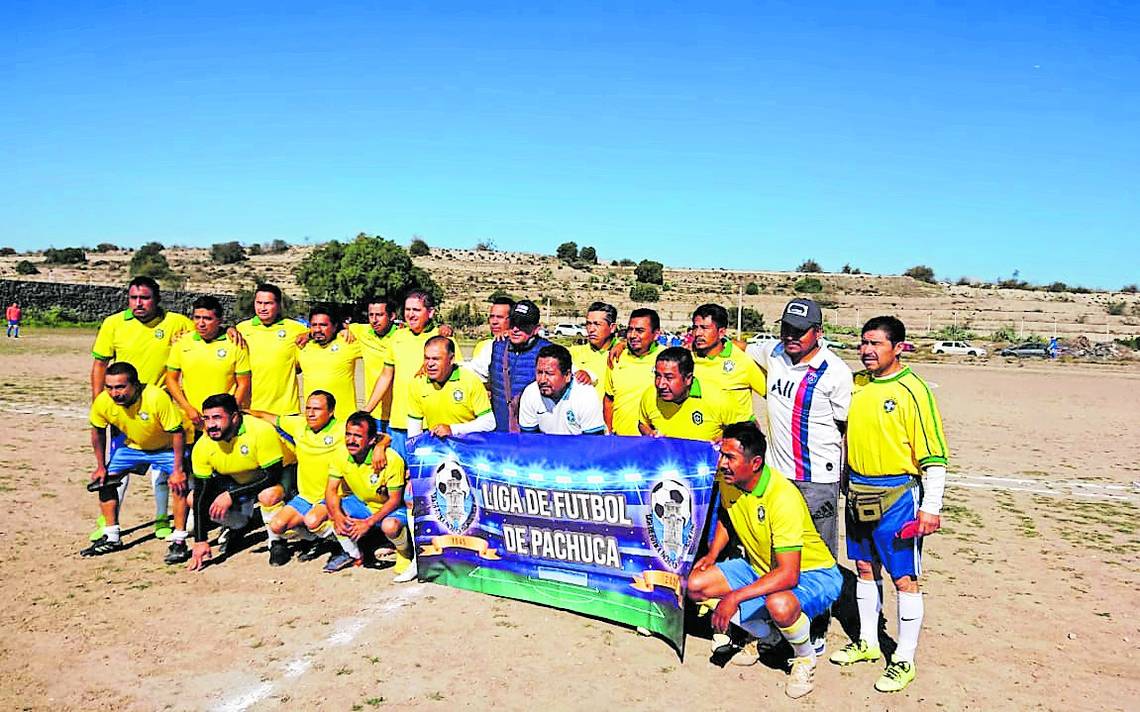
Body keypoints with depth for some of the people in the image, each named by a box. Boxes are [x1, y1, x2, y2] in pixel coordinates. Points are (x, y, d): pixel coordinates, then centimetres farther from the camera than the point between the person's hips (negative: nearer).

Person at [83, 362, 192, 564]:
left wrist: (178, 470, -28)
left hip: (168, 446, -5)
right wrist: (101, 466, 2)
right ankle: (111, 538, 18)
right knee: (105, 480, 1)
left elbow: (178, 433, -29)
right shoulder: (102, 402, -23)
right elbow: (98, 432, -1)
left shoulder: (157, 398, -38)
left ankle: (179, 541, -11)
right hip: (132, 445, 5)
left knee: (179, 484, -23)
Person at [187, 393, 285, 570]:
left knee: (269, 495, -37)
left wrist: (231, 495, -32)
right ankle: (238, 526, 16)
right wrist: (200, 542, -16)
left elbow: (272, 476, -29)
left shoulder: (261, 431, -31)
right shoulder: (203, 447, -17)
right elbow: (202, 494, -14)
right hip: (237, 483, 6)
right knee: (193, 499, -9)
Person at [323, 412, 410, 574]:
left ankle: (406, 556, -1)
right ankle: (353, 554, 5)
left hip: (389, 507, -6)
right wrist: (337, 516, -29)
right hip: (360, 502, 6)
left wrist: (369, 522, -30)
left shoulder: (392, 460, -28)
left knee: (390, 526, -37)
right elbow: (331, 489, -10)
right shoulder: (341, 455, -13)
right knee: (332, 508, -18)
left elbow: (395, 499, -21)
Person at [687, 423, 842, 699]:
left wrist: (735, 597, -37)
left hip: (812, 573, -7)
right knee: (696, 584, -8)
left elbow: (788, 575, -36)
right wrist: (713, 554, 1)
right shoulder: (727, 479, -10)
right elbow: (726, 516, 16)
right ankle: (765, 634, 13)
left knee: (779, 605, -40)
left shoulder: (783, 498, -32)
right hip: (760, 565, 8)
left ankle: (805, 657, -3)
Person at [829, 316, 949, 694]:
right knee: (865, 569, 17)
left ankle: (905, 661, 15)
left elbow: (933, 453, -13)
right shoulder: (855, 384, 6)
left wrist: (931, 506, -15)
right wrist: (846, 483, 17)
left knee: (904, 578, 2)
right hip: (858, 492, 7)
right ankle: (867, 642, 33)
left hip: (896, 495, -7)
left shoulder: (912, 390, -13)